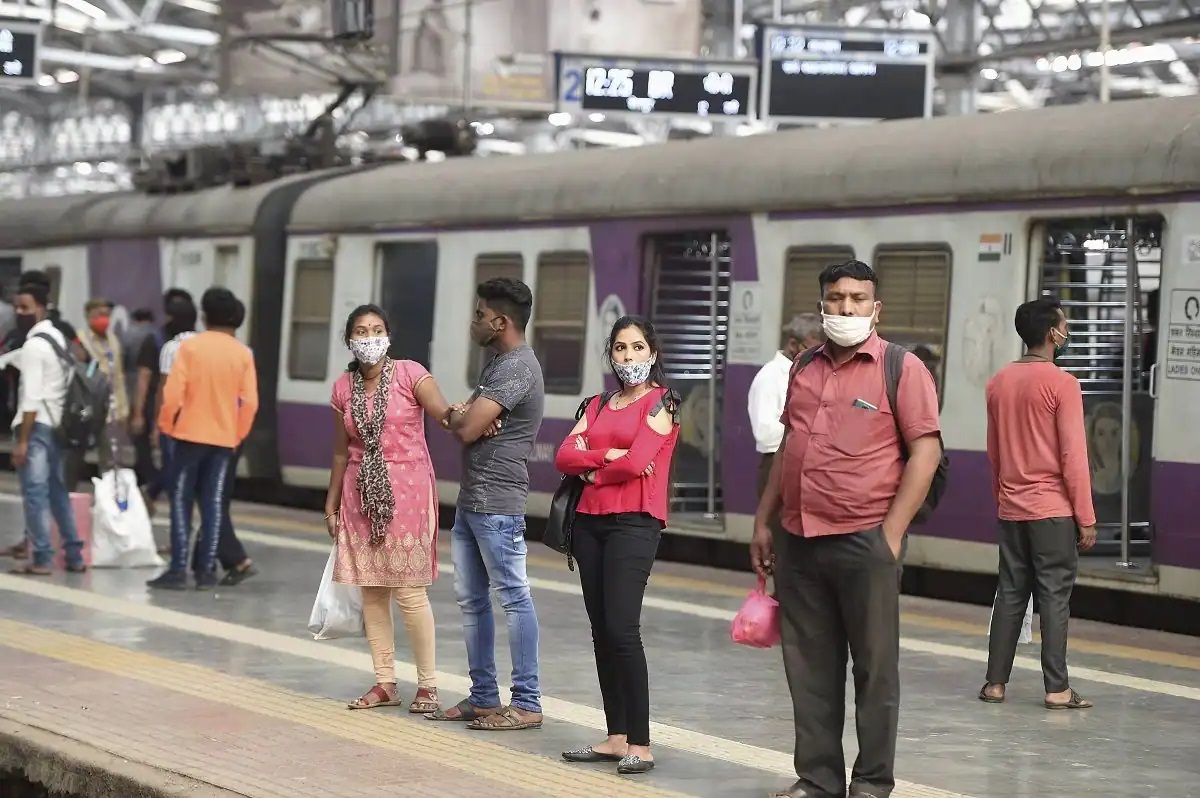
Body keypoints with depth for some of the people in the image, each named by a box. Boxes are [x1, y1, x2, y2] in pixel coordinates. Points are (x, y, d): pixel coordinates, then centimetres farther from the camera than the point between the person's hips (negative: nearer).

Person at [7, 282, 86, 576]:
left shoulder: (33, 345, -14)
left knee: (35, 492, -6)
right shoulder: (58, 337, 14)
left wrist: (22, 440, -19)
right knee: (58, 491, 15)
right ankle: (74, 555, 18)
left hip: (37, 425, -9)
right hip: (58, 423, 9)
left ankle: (42, 559, -7)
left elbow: (32, 397, -19)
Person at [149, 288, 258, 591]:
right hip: (224, 438, 3)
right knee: (213, 504, 6)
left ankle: (178, 570, -4)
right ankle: (206, 571, 4)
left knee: (181, 501, 2)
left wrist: (166, 424, 3)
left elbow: (173, 392, -12)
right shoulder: (243, 353, 0)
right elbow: (250, 402, -1)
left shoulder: (191, 346, -8)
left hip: (191, 434, -3)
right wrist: (237, 435, 12)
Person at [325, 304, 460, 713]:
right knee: (371, 589, 6)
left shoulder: (409, 374, -6)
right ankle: (385, 683, 14)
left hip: (406, 491, -5)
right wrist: (331, 504, 15)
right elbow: (342, 452, 14)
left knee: (409, 591, -6)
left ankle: (428, 684, 4)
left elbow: (446, 413, -18)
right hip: (363, 494, 5)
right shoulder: (343, 389, 7)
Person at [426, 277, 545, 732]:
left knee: (513, 598, -7)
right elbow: (463, 421, 23)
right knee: (470, 600, 12)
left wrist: (456, 417, 2)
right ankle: (483, 697, 19)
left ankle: (526, 703, -5)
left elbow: (467, 429, -19)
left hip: (497, 504, -11)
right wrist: (462, 415, 1)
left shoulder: (517, 367, -15)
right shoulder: (497, 363, 18)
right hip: (470, 501, 11)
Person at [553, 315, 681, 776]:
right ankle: (616, 737, 9)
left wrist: (593, 473, 2)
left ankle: (640, 744, -13)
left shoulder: (661, 402, 0)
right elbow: (564, 457, 4)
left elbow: (636, 462, -13)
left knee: (622, 629, -15)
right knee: (601, 631, 5)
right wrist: (607, 456, -11)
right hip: (590, 522, 7)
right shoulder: (598, 405, 18)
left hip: (634, 524, -7)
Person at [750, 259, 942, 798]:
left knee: (874, 667, 2)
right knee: (809, 666, 10)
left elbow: (925, 452, -8)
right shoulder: (806, 370, 14)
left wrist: (892, 533, -13)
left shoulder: (902, 368, -4)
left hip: (864, 542, -5)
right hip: (798, 542, 6)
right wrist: (763, 522, 16)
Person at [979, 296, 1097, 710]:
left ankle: (995, 683, 10)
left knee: (1010, 594, 10)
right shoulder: (1062, 384, -12)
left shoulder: (998, 383, 7)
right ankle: (1057, 689, -3)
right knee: (1055, 596, -3)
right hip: (1053, 509, -6)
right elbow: (1074, 456, -13)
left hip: (1010, 509, 6)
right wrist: (1086, 518, -9)